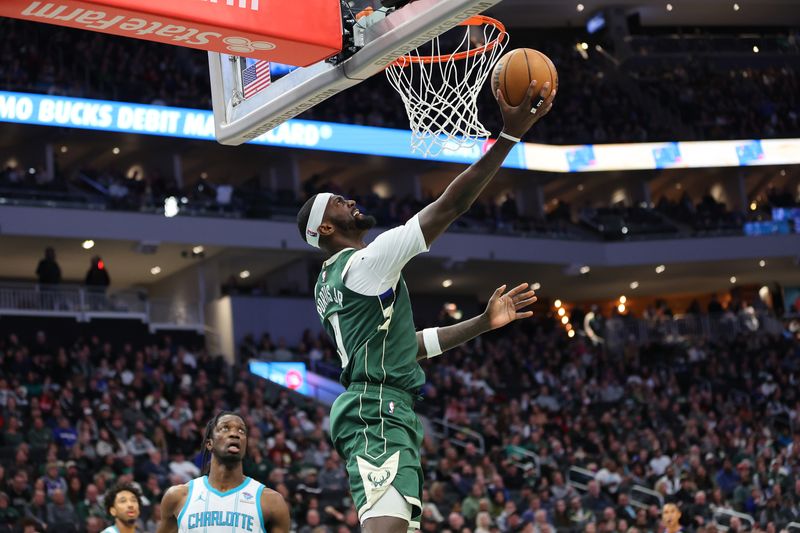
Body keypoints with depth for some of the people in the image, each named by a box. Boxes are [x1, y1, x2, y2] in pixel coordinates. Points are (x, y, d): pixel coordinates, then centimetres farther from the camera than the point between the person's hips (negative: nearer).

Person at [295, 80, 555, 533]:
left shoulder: (331, 284, 24)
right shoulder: (365, 263, -8)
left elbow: (410, 345, 28)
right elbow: (448, 207, -14)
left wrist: (485, 322, 25)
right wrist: (509, 135, -13)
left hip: (388, 415, 11)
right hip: (379, 414, -11)